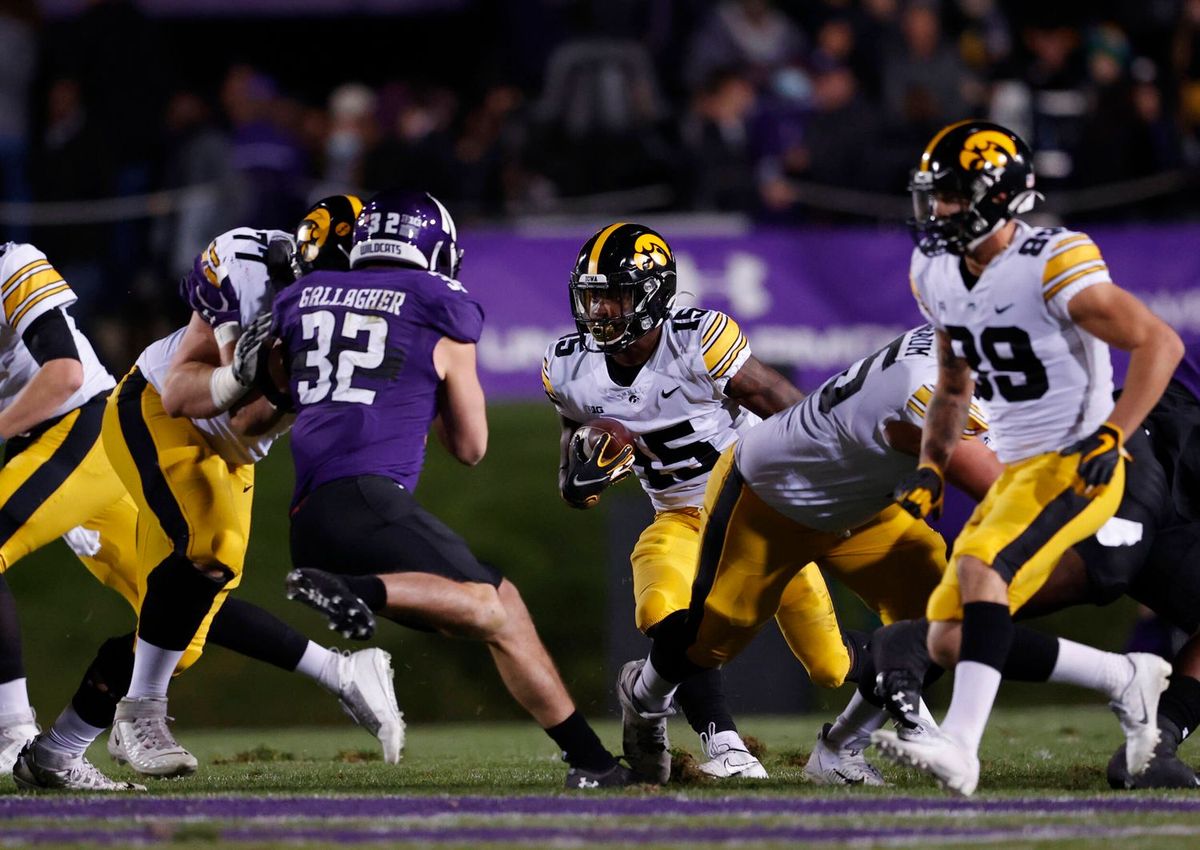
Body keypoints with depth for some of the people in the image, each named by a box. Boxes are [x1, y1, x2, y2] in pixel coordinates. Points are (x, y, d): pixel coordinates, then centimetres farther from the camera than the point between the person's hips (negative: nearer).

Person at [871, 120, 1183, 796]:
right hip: (1017, 472, 9)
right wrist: (930, 469, 13)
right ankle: (1128, 679, 17)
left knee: (979, 565, -31)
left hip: (1078, 466, -9)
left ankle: (960, 748, -38)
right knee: (951, 642, 3)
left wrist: (1110, 436, -25)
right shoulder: (937, 271, 7)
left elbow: (1160, 344, -17)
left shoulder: (1054, 266, -18)